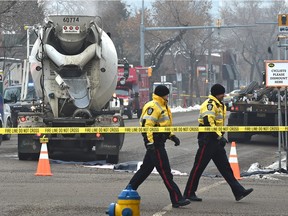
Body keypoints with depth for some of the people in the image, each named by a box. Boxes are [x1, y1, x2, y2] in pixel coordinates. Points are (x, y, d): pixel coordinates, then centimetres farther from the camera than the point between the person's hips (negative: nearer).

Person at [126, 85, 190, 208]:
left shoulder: (162, 107, 20)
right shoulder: (153, 107, -14)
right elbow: (147, 125, -22)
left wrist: (172, 136, 17)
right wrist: (149, 142, -28)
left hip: (159, 143, 11)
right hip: (154, 142, -11)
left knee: (146, 169, 16)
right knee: (165, 172, -9)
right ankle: (177, 199, -9)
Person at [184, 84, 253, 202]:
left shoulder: (219, 105, 18)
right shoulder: (210, 104, -14)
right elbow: (208, 122, -25)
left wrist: (221, 137, 21)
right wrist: (219, 136, -25)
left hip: (216, 140, 10)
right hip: (207, 139, -10)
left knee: (225, 167, 6)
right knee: (199, 167, -3)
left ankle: (239, 192, 2)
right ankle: (189, 193, 5)